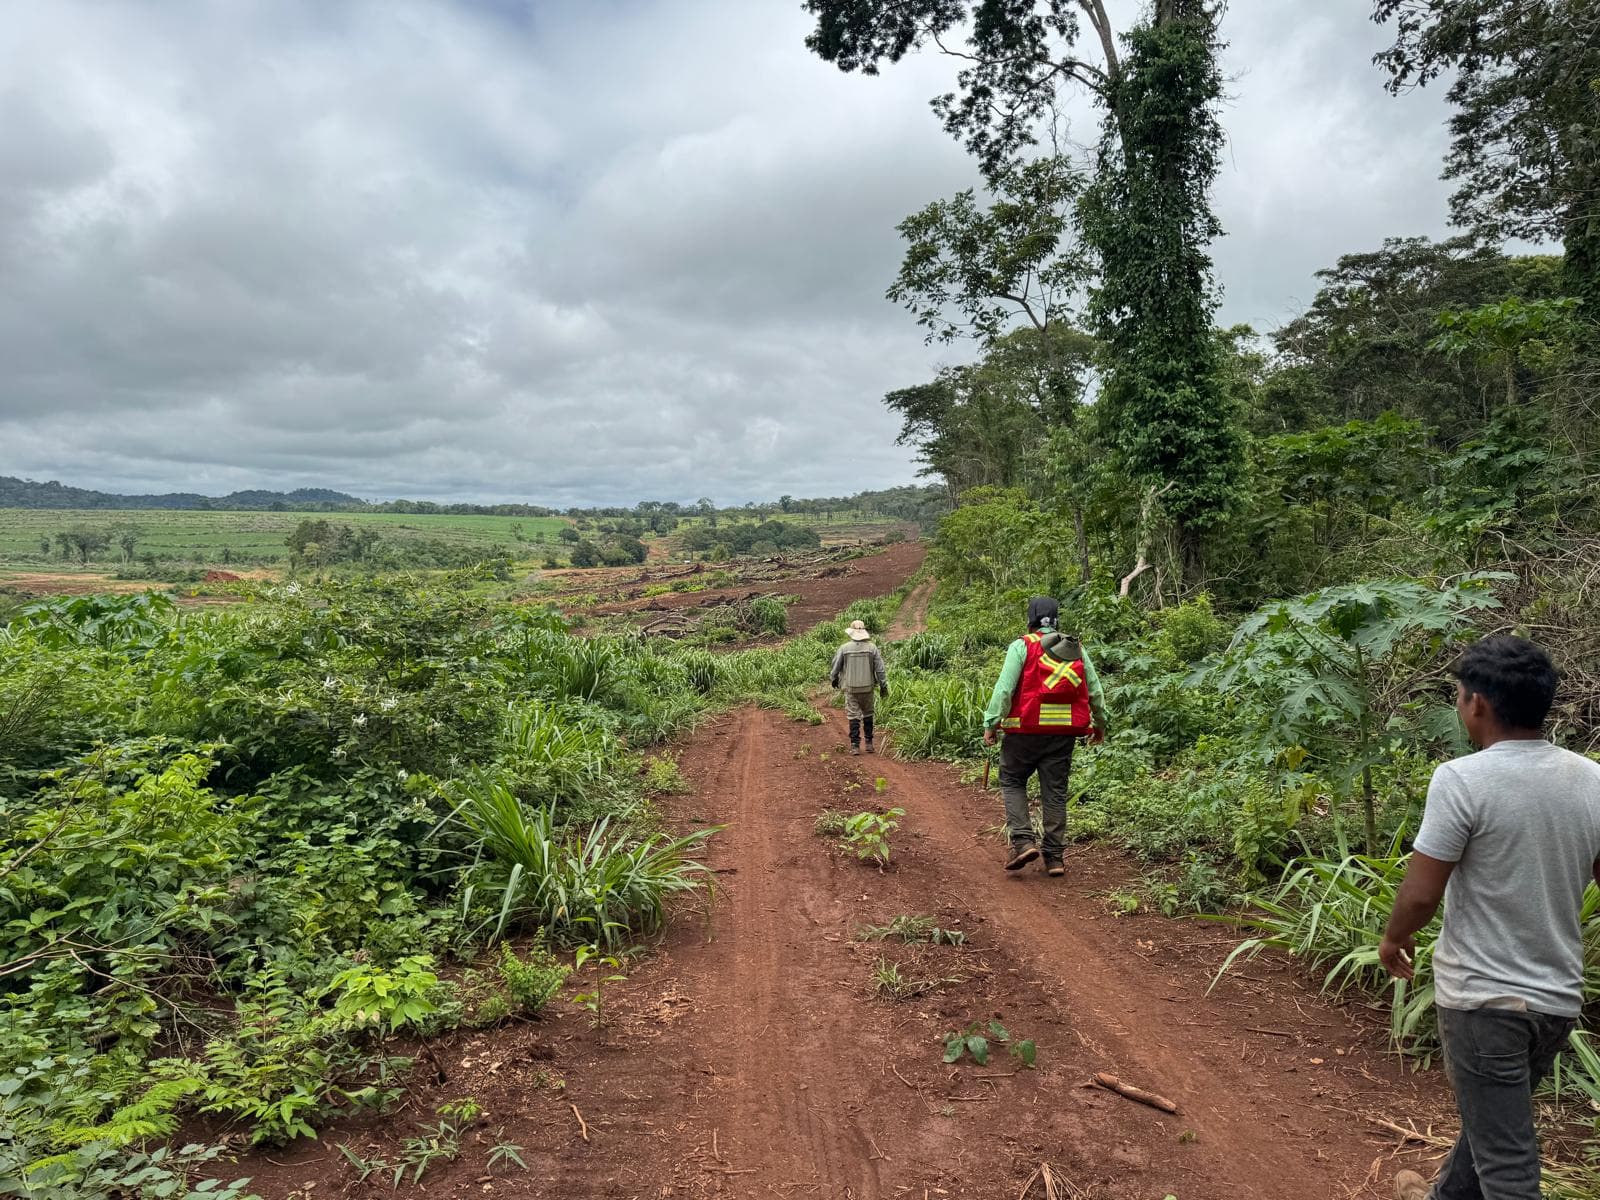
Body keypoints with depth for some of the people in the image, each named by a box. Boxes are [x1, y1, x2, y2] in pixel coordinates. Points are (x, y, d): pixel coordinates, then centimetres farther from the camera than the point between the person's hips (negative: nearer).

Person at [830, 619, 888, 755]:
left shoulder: (844, 648, -5)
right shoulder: (872, 648, -4)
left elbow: (836, 666, 5)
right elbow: (880, 669, -3)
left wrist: (834, 679, 24)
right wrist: (883, 686, 6)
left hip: (850, 688, -1)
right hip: (867, 688, 1)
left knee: (853, 716, 3)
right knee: (868, 714, 16)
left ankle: (855, 746, 1)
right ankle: (869, 743, 18)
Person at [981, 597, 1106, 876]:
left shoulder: (1022, 646, -3)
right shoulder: (1077, 649, 10)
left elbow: (1004, 688, -10)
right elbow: (1095, 691, 14)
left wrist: (991, 723, -7)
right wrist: (1100, 723, 28)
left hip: (1027, 728, -4)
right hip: (1065, 732, 4)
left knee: (1012, 781, 12)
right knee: (1055, 791, 10)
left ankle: (1023, 841, -3)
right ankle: (1055, 857, 12)